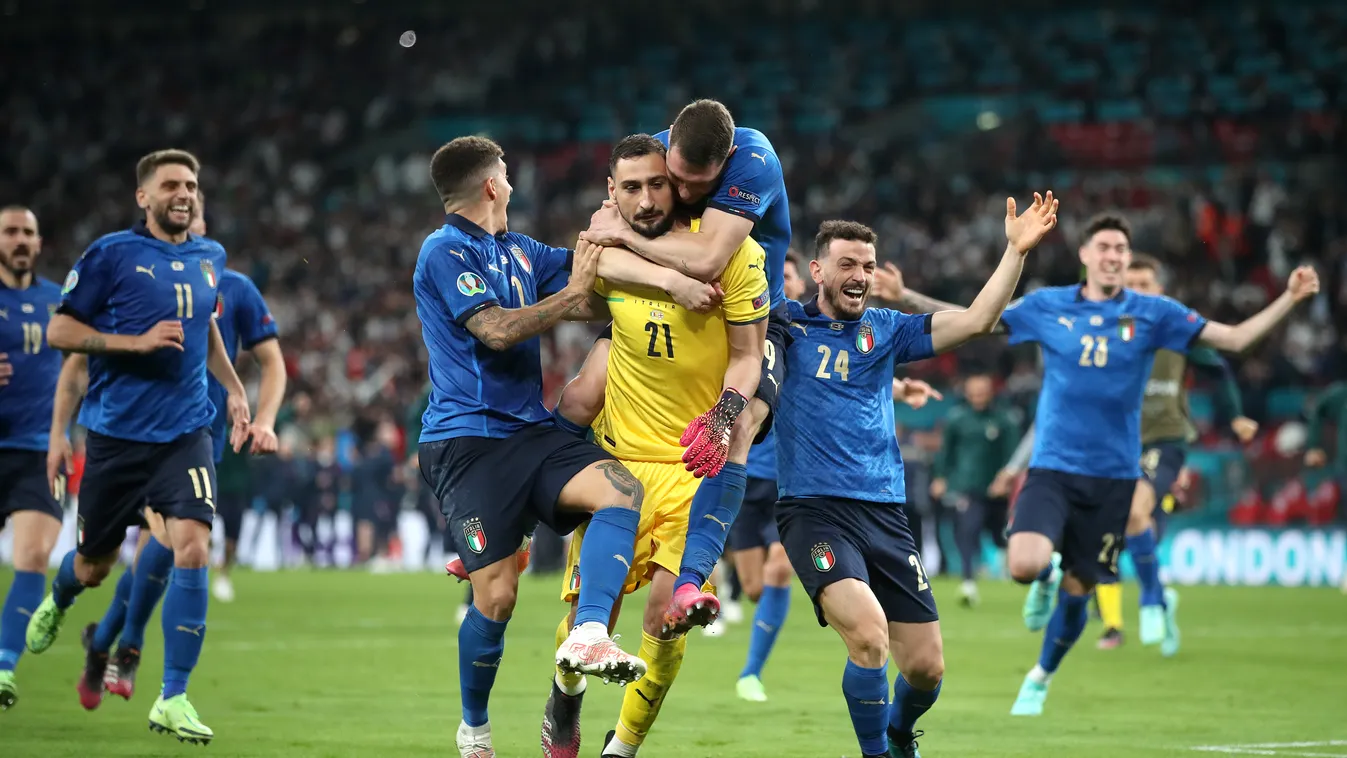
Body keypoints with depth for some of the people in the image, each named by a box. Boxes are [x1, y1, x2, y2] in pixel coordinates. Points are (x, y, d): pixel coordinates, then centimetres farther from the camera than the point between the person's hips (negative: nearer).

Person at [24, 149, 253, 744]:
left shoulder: (209, 257, 9)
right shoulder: (111, 254, -7)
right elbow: (59, 330, -7)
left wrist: (233, 388, 18)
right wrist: (137, 342, -17)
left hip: (185, 432, 2)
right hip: (115, 432, -2)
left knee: (192, 548, -18)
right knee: (94, 566, 11)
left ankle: (173, 700, -12)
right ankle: (57, 601, 51)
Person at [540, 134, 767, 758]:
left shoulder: (731, 250, -11)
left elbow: (746, 354, -5)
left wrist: (728, 410, -20)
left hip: (698, 460, -2)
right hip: (619, 451, 2)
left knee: (667, 612, -12)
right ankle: (567, 690, 35)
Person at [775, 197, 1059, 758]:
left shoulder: (884, 330, 13)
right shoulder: (786, 324, 5)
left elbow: (976, 321, 6)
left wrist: (1015, 250, -2)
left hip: (884, 515, 4)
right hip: (814, 509, -4)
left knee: (926, 666, 3)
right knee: (869, 634, -27)